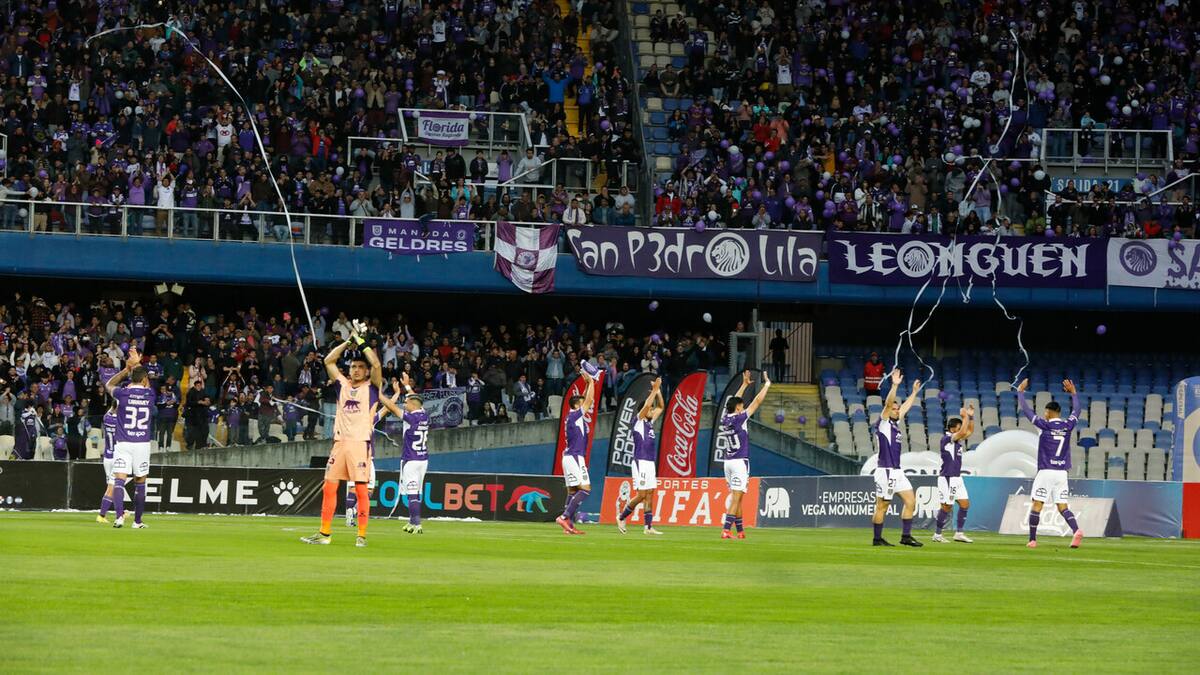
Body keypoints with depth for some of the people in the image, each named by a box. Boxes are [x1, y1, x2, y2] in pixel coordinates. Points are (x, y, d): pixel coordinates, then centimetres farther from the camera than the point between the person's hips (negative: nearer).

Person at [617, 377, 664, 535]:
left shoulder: (649, 422, 15)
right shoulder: (639, 421, -5)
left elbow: (660, 407, 23)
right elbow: (647, 405, -20)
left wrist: (658, 391, 11)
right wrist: (654, 390, -13)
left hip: (650, 463, 8)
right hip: (641, 463, -8)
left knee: (650, 495, 4)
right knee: (642, 495, -9)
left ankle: (648, 527, 3)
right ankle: (622, 518, 7)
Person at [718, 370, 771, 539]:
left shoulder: (725, 419, 6)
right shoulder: (738, 419, -11)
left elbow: (735, 401, 23)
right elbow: (757, 402, -6)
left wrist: (745, 384, 31)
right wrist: (766, 385, 5)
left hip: (728, 461, 8)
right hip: (740, 462, -8)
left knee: (736, 498, 12)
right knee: (736, 497, -10)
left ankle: (740, 531, 16)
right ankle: (726, 530, -19)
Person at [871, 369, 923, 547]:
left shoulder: (896, 423, 16)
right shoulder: (884, 423, -6)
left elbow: (906, 406, 31)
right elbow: (888, 404, -20)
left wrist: (914, 392, 35)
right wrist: (895, 386, -27)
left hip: (897, 471, 9)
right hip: (886, 471, -9)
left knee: (910, 501, 4)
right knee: (882, 506, -3)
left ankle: (906, 536, 6)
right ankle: (877, 539, 3)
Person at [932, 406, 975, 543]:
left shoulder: (957, 439, 13)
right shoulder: (946, 439, -13)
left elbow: (969, 431, 23)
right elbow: (963, 432, -24)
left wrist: (971, 416, 10)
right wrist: (965, 416, -12)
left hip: (957, 478, 9)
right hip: (947, 478, -9)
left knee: (965, 504, 5)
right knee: (947, 506, -6)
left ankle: (959, 533, 10)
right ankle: (938, 535, 4)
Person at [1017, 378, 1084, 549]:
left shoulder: (1046, 425, -7)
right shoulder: (1068, 426, 5)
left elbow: (1025, 409, -1)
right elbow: (1076, 410, 25)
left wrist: (1020, 391, 12)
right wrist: (1073, 393, 38)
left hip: (1046, 472, -4)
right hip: (1062, 472, 4)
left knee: (1037, 505, 2)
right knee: (1062, 506, 4)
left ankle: (1032, 539, 1)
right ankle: (1077, 530, -20)